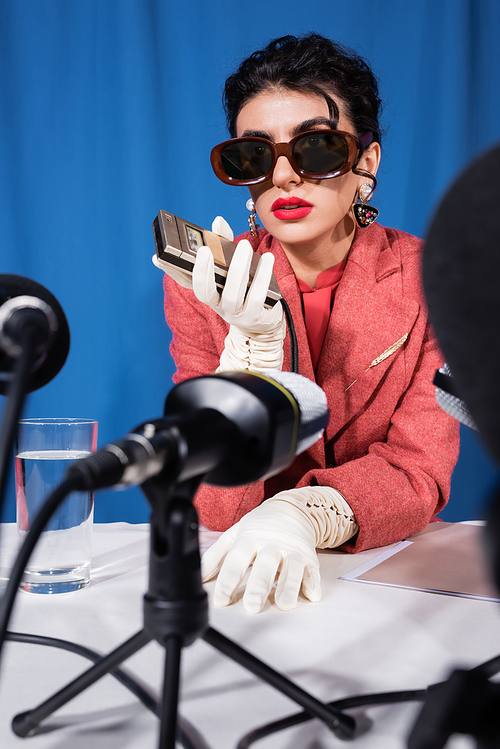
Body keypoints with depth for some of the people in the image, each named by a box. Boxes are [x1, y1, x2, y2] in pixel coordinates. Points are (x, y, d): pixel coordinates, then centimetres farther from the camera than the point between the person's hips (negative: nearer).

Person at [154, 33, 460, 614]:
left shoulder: (430, 281, -5)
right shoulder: (202, 285, -5)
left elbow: (417, 471, -9)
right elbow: (214, 505, -12)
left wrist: (304, 514, -27)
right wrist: (256, 341, -24)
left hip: (386, 566, 0)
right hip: (240, 578, 0)